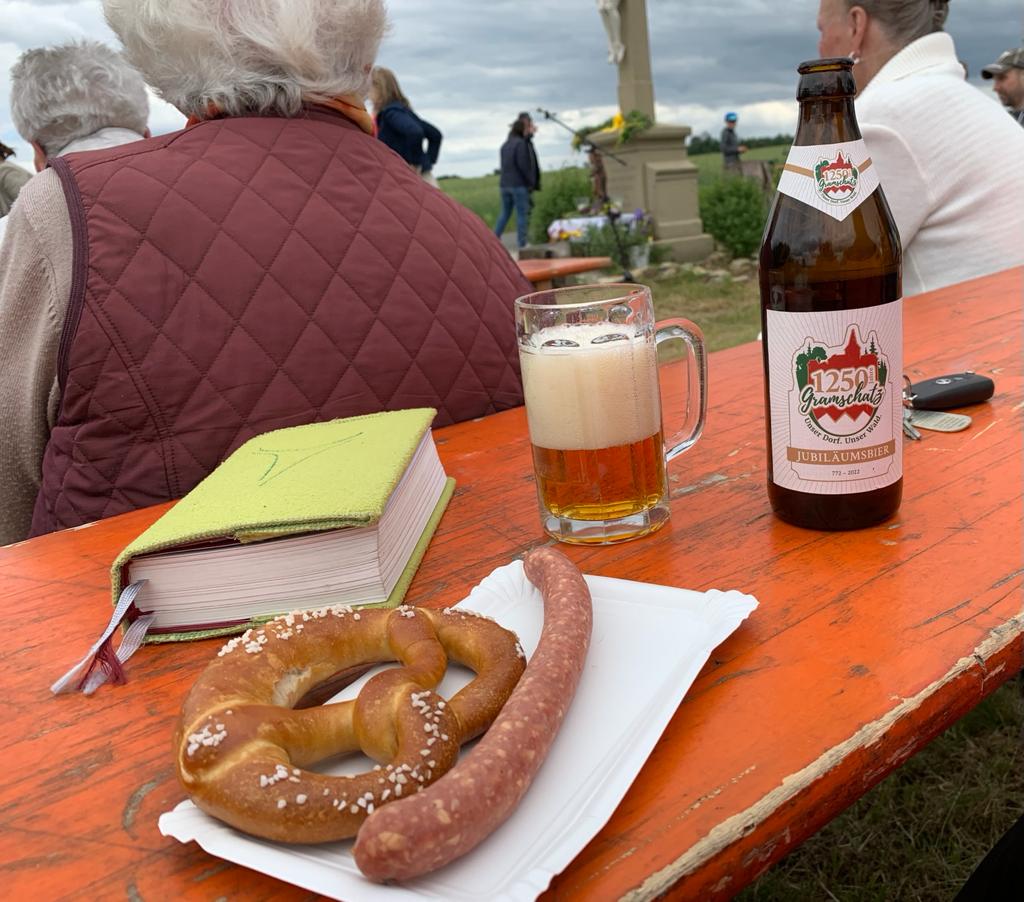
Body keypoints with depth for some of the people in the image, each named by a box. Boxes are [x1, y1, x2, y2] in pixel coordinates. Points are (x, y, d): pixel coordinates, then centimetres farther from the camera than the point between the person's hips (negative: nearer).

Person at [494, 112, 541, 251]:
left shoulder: (506, 144, 13)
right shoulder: (521, 143, -12)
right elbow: (523, 165, -17)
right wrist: (531, 182, -7)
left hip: (505, 184, 7)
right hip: (519, 184, -7)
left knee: (504, 213, 14)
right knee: (522, 214, 0)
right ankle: (522, 244, 2)